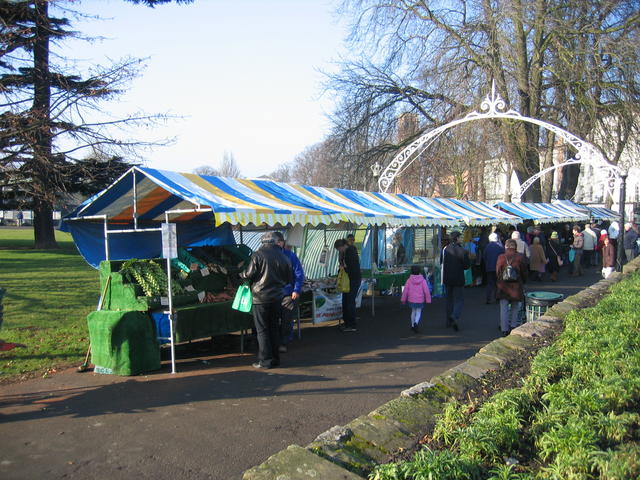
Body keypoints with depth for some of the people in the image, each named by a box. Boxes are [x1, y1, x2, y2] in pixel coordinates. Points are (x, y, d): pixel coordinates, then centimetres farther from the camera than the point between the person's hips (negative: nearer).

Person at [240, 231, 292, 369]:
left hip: (261, 297, -4)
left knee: (262, 329, 3)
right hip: (277, 297, 5)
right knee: (274, 327, 15)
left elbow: (249, 275, -9)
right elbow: (289, 279, 9)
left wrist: (241, 274, 12)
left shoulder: (258, 255, -10)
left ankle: (265, 360, 4)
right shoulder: (283, 257, 3)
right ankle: (275, 358, 20)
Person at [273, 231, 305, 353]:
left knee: (286, 320, 3)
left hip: (288, 293, -2)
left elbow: (299, 274, -2)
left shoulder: (290, 255, -3)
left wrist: (297, 290, -9)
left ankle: (283, 343, 15)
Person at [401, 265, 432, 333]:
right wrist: (428, 299, -1)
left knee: (413, 311, 20)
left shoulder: (409, 280, -7)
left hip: (411, 300, 2)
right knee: (418, 312, 8)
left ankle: (413, 325, 28)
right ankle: (416, 323, -18)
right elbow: (426, 290, -10)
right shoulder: (422, 280, -9)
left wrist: (403, 299, 2)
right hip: (420, 300, -2)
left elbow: (405, 290, -8)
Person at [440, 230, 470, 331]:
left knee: (449, 299, 17)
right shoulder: (462, 251, -15)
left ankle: (449, 321, 22)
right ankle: (454, 317, -20)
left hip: (447, 279, 5)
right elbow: (467, 265, -10)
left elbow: (441, 262, 9)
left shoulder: (445, 249, -1)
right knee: (459, 300, 3)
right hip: (458, 279, -5)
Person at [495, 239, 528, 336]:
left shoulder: (501, 257, -6)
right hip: (517, 286, 1)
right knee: (515, 307, 17)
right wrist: (523, 282, 19)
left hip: (503, 286, -1)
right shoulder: (520, 257, -5)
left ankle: (505, 330, 0)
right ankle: (513, 326, 19)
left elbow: (498, 272, 1)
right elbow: (524, 272, 2)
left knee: (504, 308, 3)